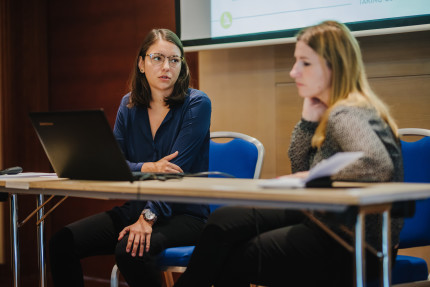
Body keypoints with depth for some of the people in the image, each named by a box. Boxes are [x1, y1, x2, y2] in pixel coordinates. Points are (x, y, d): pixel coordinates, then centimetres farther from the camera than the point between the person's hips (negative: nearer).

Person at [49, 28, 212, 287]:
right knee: (62, 243, -15)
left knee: (130, 250, -34)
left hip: (184, 213, -5)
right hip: (136, 206, 5)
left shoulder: (196, 104, -7)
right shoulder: (129, 106, 9)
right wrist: (148, 168, -18)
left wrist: (148, 217, -27)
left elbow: (176, 168, -16)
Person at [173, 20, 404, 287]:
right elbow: (300, 167, 14)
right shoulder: (331, 110, 9)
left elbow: (379, 165, -38)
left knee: (230, 262, -3)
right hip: (327, 220, 9)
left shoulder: (346, 114, -20)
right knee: (224, 221, 2)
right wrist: (309, 120, -1)